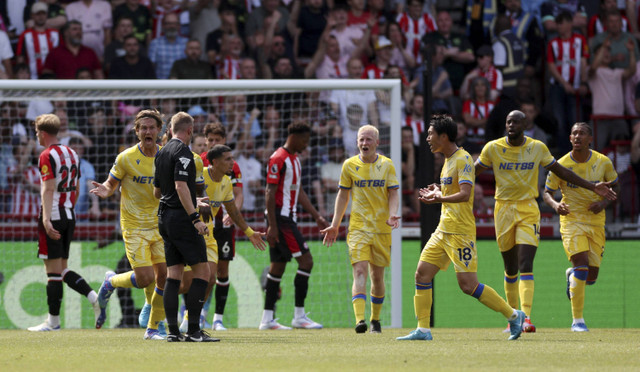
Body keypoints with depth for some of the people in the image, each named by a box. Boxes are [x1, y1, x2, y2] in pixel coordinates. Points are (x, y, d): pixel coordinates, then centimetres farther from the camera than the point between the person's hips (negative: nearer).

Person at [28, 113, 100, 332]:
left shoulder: (47, 156, -10)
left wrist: (46, 219, -27)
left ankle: (53, 320, -1)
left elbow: (48, 189, -20)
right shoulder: (71, 154, 15)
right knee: (62, 269, 14)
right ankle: (94, 297, -4)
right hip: (69, 216, 8)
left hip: (53, 217, -8)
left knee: (53, 270, -4)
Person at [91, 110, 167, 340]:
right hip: (134, 226, -4)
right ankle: (110, 282, 19)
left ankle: (153, 327, 11)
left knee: (165, 275, -5)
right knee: (145, 279, -13)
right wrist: (105, 191, -24)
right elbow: (111, 185, -1)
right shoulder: (126, 158, -9)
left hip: (160, 225, 4)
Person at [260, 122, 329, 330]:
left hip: (288, 217, 10)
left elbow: (298, 192, 24)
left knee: (278, 266, 8)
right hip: (280, 219, -10)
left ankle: (267, 319, 9)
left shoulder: (294, 159, 17)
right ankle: (299, 316, -8)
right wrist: (272, 225, -20)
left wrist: (317, 216, 21)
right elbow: (270, 193, -16)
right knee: (306, 261, -11)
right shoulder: (278, 159, -13)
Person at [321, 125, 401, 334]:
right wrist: (335, 225, 7)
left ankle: (375, 320, 25)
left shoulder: (386, 165, 4)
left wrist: (392, 215, -17)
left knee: (377, 275, 8)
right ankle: (359, 320, -28)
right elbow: (343, 195, 11)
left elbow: (393, 195, 3)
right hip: (358, 228, -1)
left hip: (381, 229, 1)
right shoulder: (350, 165, 4)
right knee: (360, 271, -17)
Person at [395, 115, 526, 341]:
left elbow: (465, 195, -26)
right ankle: (423, 329, 3)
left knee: (468, 285, -10)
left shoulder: (463, 159, -14)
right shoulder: (448, 160, 16)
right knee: (422, 273, 1)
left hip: (460, 231, -10)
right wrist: (439, 192, 18)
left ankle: (513, 315, 2)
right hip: (444, 229, 10)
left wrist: (440, 199, -39)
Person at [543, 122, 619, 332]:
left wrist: (604, 202, -11)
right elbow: (547, 192, 0)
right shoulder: (561, 165, -8)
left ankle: (572, 275, 42)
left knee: (591, 277, 3)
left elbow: (615, 187, 9)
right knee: (582, 265, -21)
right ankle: (577, 320, -14)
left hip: (596, 222, 3)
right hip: (571, 220, -3)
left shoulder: (603, 163, -3)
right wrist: (555, 205, -23)